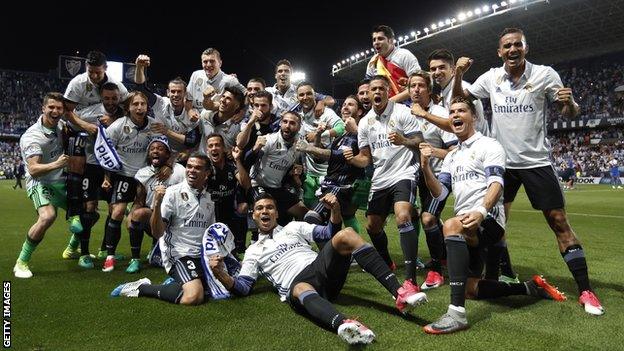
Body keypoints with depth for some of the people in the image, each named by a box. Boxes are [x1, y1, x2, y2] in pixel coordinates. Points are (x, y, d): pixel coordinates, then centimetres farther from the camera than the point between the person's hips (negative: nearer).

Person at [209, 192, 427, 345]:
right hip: (296, 285, -2)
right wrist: (220, 274, -5)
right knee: (302, 291, -41)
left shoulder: (294, 227, 28)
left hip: (322, 268, 3)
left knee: (346, 235, -24)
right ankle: (343, 324, -72)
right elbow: (243, 287, 14)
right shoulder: (253, 251, 25)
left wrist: (335, 210, -1)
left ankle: (399, 294, -32)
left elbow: (331, 233, 19)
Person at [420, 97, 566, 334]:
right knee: (470, 288, 8)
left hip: (488, 220, -8)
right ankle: (530, 288, 24)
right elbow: (439, 193, 11)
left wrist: (481, 211, -34)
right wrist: (425, 167, -6)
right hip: (466, 226, 8)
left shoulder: (489, 145, 0)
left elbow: (496, 185, -15)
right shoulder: (451, 156, 21)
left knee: (451, 225, -39)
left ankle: (457, 312, -43)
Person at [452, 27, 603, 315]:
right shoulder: (490, 78, 2)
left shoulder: (545, 74, -5)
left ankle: (585, 291, 8)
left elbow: (569, 113, 1)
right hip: (501, 162, 3)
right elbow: (460, 98, 11)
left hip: (536, 162, -2)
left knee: (559, 222, -2)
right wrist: (458, 74, -8)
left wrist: (569, 102, -23)